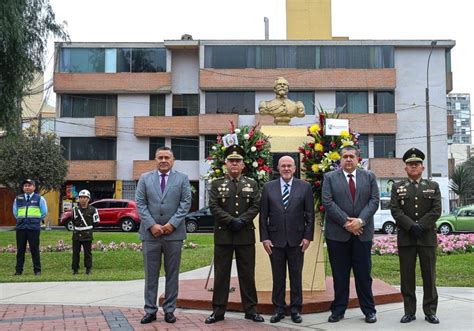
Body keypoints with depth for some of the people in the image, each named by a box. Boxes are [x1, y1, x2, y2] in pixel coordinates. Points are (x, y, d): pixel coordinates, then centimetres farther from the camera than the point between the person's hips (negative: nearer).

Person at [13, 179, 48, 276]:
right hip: (20, 228, 3)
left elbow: (44, 212, 11)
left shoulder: (39, 199, 3)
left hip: (34, 228, -3)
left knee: (34, 249, -1)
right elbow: (15, 212, 24)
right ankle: (18, 270, 12)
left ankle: (37, 270, 6)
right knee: (20, 250, 5)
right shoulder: (18, 199, 11)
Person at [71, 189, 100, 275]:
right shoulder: (75, 209, 9)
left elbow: (95, 222, 4)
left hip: (87, 235, -3)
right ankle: (75, 269, 14)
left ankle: (88, 269, 14)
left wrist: (89, 227, 0)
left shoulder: (92, 210, -1)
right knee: (75, 252, 5)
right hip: (76, 234, 3)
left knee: (87, 253, 4)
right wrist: (77, 227, 9)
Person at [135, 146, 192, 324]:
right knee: (150, 274, 4)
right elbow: (140, 203, 1)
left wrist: (172, 224, -12)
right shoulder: (145, 178, 8)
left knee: (172, 274, 6)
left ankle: (169, 310, 14)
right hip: (150, 233, 1)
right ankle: (150, 310, 11)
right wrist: (151, 225, -10)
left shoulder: (182, 178, 6)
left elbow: (186, 203, -2)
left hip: (174, 233, 0)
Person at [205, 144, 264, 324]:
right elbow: (214, 207, -4)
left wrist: (242, 221, -14)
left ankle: (250, 309, 14)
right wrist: (231, 221, -15)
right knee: (221, 273, 3)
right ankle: (218, 310, 9)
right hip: (223, 234, -1)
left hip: (246, 235, 1)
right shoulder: (217, 184, 5)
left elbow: (255, 206, 1)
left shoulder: (251, 184, 9)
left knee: (247, 273, 6)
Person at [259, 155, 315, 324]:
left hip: (297, 239, 0)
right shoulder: (268, 187, 3)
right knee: (278, 277, 8)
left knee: (296, 276, 7)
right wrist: (264, 238, -3)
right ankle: (279, 309, 18)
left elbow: (310, 214, 2)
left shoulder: (305, 187, 1)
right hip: (275, 239, 1)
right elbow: (263, 215, 3)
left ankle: (295, 310, 17)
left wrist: (308, 237, -5)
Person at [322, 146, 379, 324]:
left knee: (363, 274, 6)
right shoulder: (330, 177, 3)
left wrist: (360, 220, -12)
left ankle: (369, 310, 15)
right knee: (340, 275, 5)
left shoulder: (369, 176, 9)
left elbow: (374, 200, 1)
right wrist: (346, 222, -12)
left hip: (362, 232, 1)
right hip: (337, 233, -1)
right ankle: (338, 310, 14)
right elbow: (328, 202, -6)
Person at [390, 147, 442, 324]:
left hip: (427, 237, 0)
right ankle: (409, 311, 9)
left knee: (429, 275, 3)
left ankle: (430, 311, 12)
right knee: (407, 276, 2)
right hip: (405, 238, 0)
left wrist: (421, 226, -14)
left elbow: (436, 210, -1)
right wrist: (411, 226, -15)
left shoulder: (433, 186, 10)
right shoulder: (397, 187, 8)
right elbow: (395, 211, -3)